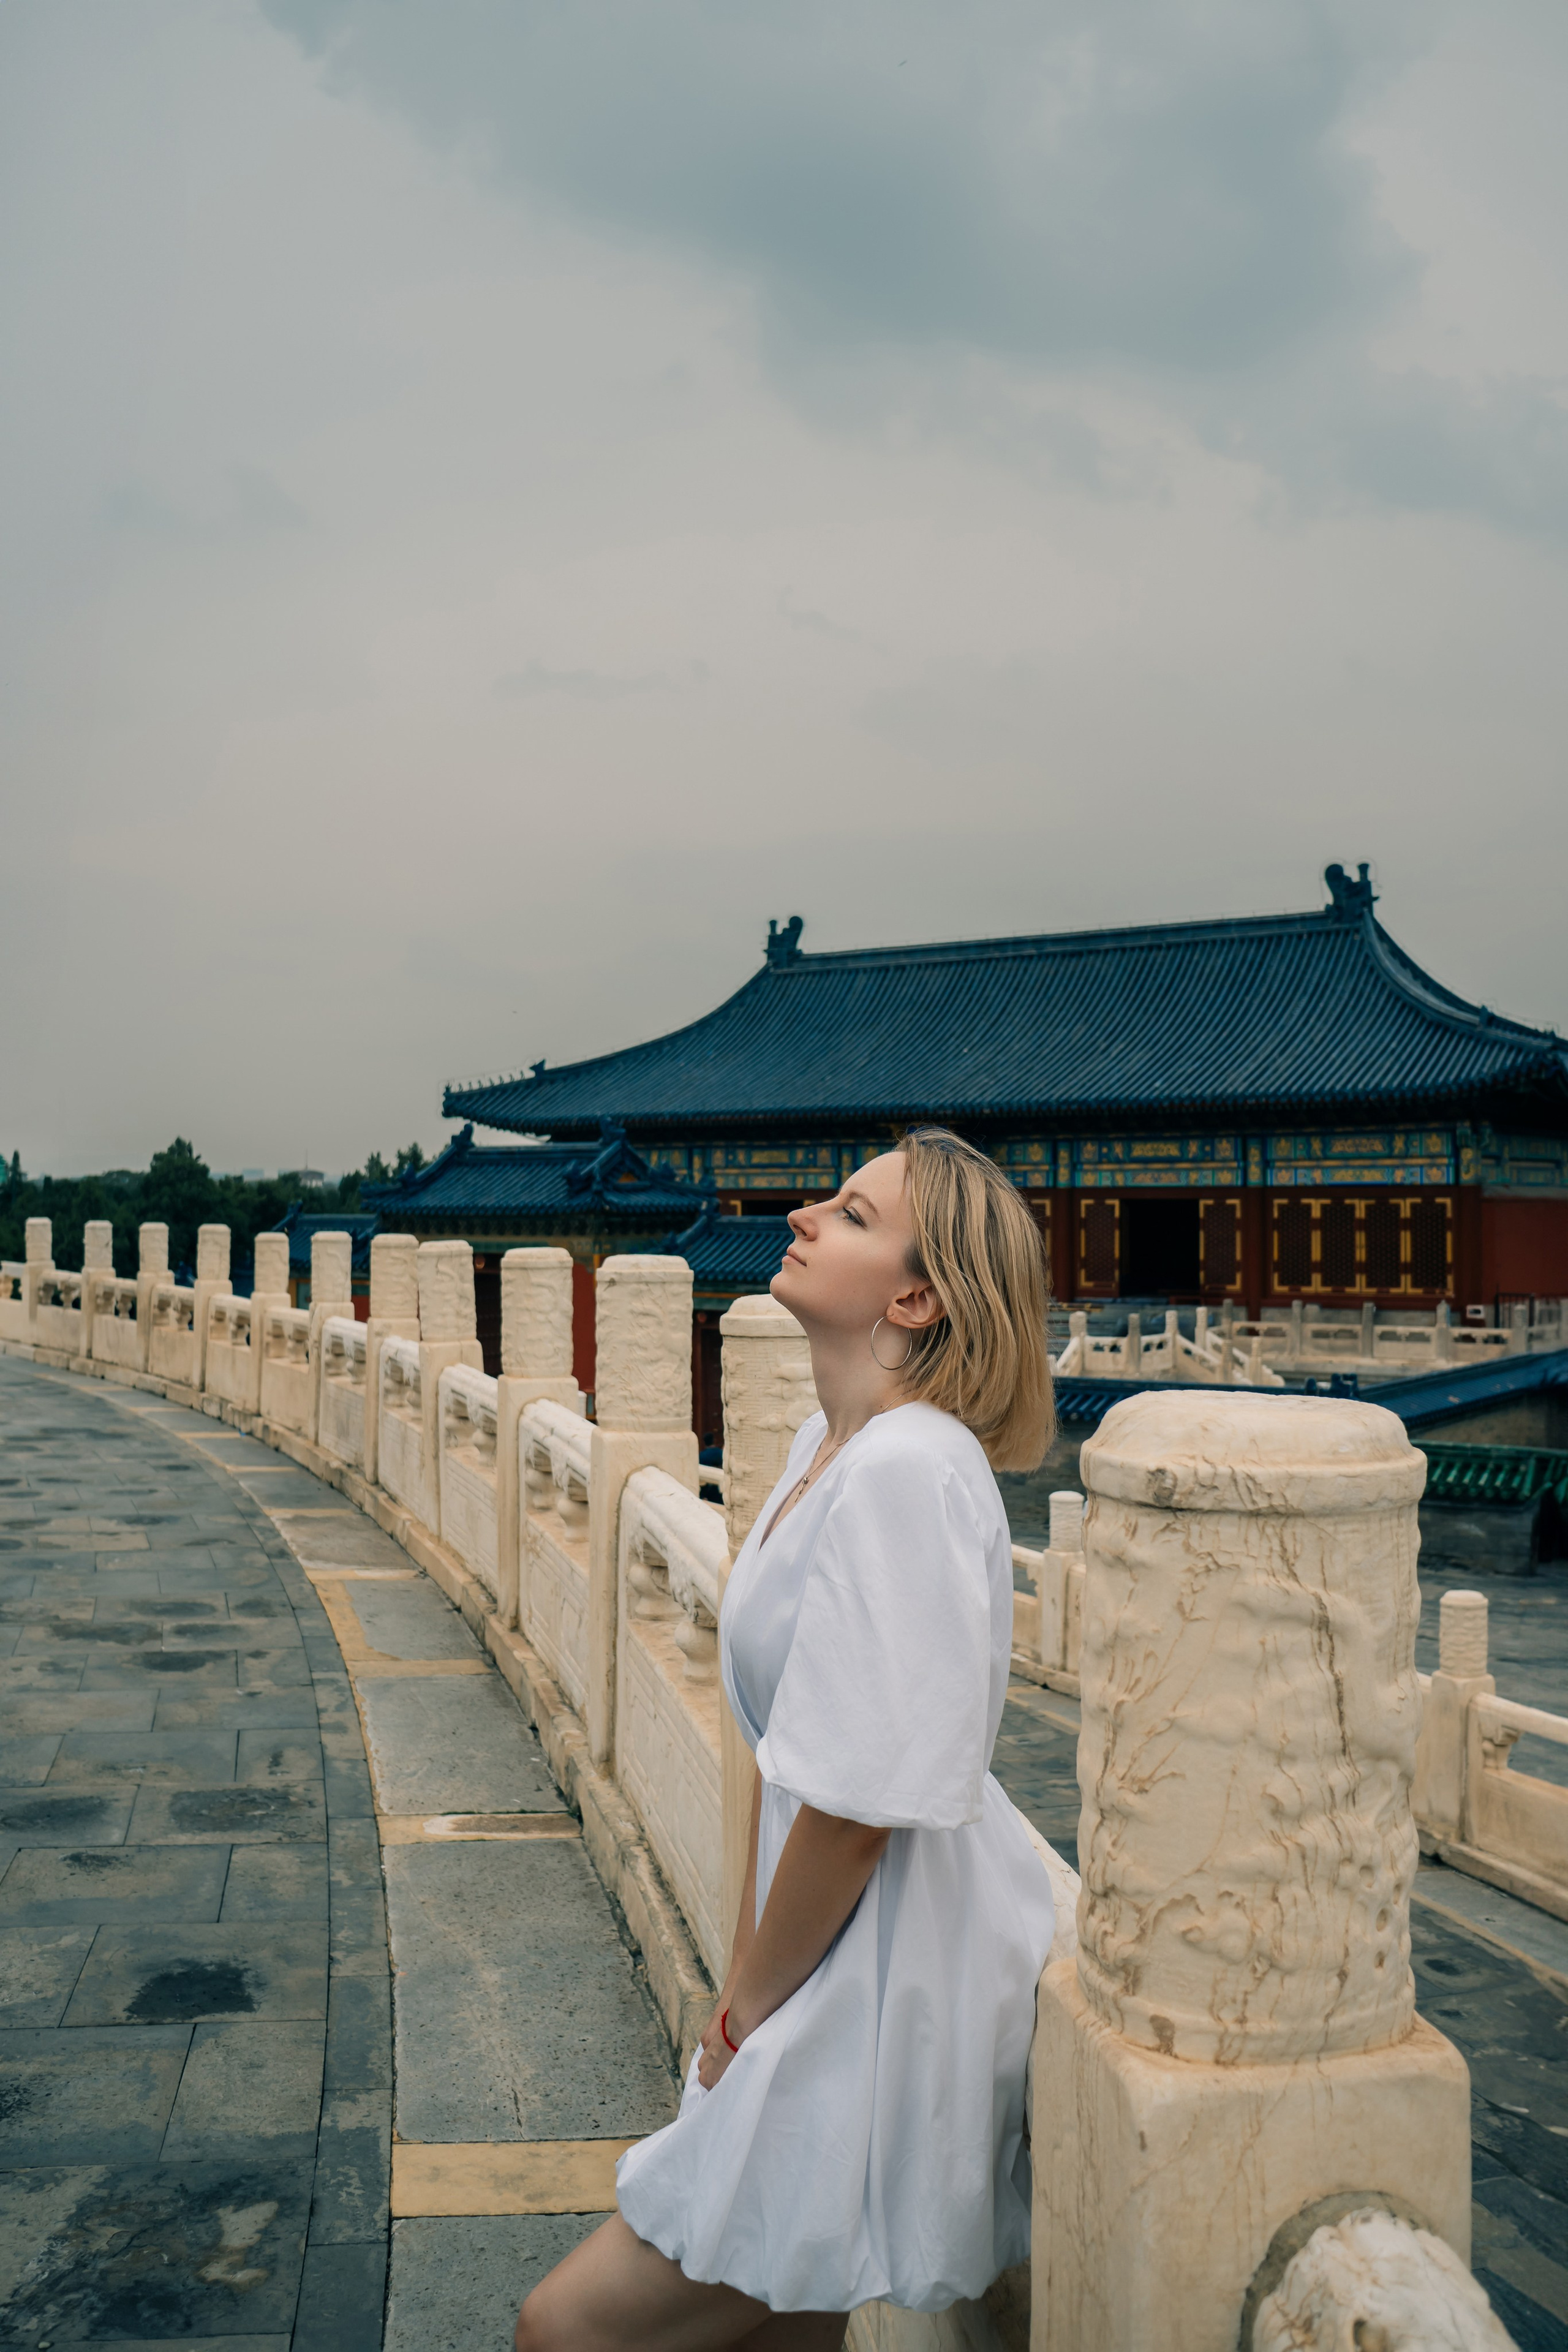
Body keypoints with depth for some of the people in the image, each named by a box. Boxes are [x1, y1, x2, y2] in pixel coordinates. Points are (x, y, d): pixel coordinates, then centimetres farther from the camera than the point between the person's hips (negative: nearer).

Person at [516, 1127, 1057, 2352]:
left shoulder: (907, 1471, -25)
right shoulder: (829, 1443, 5)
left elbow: (857, 1807, -23)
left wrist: (754, 2001, -9)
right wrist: (747, 1968, 9)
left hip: (888, 1978, -8)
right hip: (831, 1958, 9)